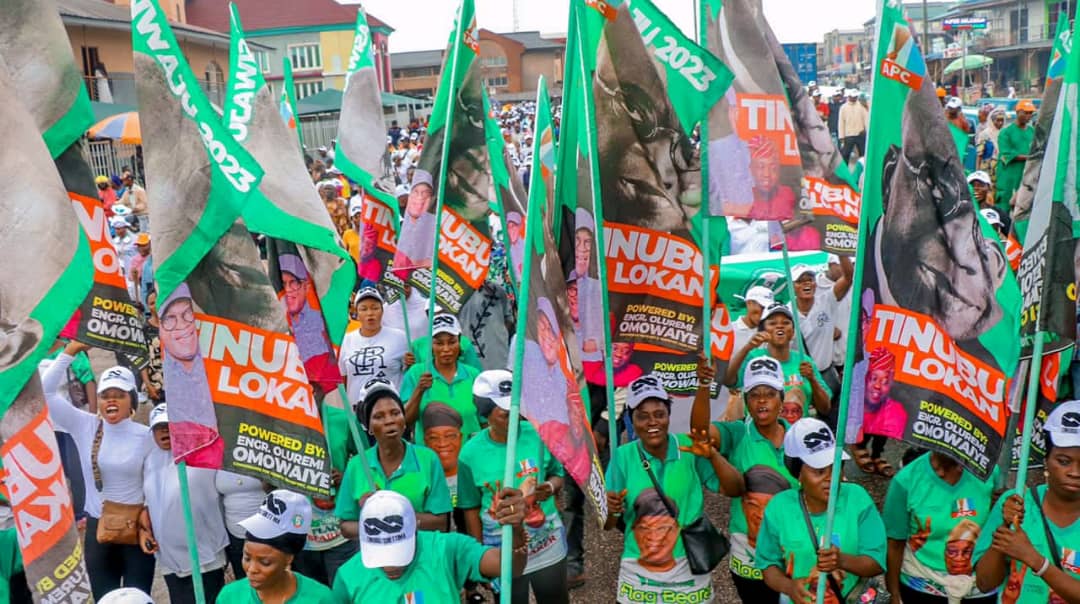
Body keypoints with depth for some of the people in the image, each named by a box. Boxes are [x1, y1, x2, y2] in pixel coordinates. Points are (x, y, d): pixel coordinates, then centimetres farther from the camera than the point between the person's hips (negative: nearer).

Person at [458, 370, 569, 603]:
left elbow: (557, 474, 5)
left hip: (548, 543, 2)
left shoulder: (538, 434, -10)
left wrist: (551, 486, -18)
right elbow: (471, 508, -1)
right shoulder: (471, 453, -11)